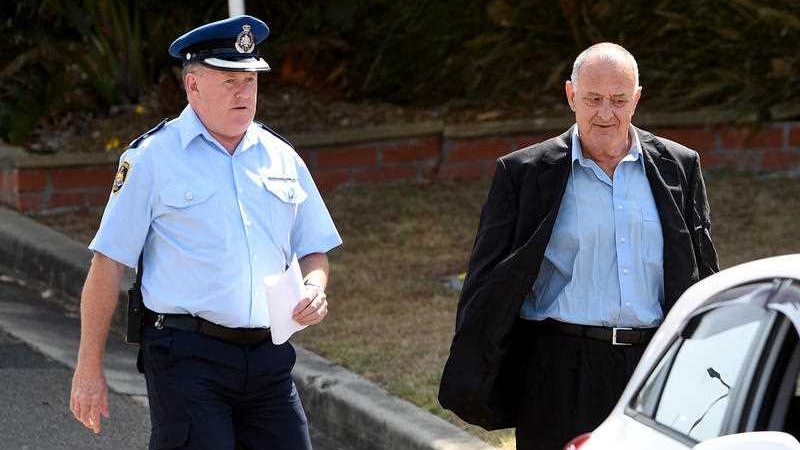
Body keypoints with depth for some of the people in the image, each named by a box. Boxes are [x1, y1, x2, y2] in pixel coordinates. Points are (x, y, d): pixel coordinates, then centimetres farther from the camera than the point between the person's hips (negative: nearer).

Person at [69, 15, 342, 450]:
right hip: (187, 358, -5)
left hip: (268, 359, 5)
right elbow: (107, 264, -1)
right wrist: (89, 369, -4)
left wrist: (314, 288, -2)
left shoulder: (281, 157, 14)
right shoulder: (153, 157, 0)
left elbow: (314, 250, 22)